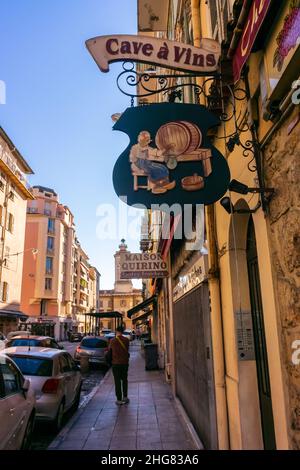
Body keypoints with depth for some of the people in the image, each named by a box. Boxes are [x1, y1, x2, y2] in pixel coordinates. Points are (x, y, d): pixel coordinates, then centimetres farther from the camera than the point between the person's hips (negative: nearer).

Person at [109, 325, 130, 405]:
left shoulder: (113, 341, -12)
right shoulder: (126, 340, -7)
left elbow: (110, 350, 1)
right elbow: (127, 350, 3)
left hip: (116, 363, -2)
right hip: (125, 362, 2)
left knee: (117, 381, 5)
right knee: (124, 380, 18)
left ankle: (119, 399, 5)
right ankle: (125, 397, 21)